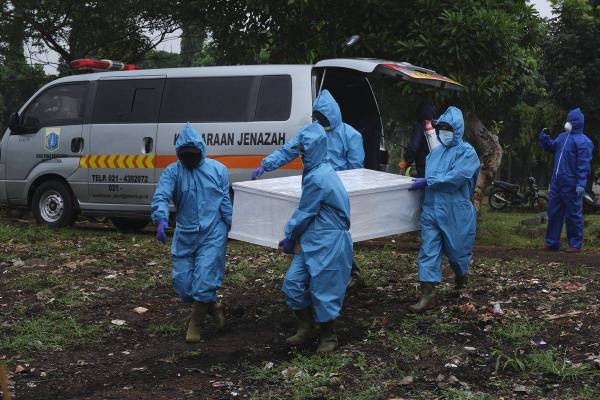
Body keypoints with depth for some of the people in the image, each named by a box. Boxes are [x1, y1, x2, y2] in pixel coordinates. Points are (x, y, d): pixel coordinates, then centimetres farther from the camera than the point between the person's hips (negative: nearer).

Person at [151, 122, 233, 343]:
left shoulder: (217, 169, 2)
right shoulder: (172, 172, 0)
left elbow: (225, 202, 6)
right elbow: (161, 196, -16)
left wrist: (232, 227, 3)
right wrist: (161, 220, -34)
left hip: (212, 235, -3)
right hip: (184, 235, 3)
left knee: (204, 279, -10)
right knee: (182, 280, 6)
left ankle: (195, 324, 8)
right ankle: (212, 307, 31)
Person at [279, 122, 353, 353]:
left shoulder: (317, 178, -20)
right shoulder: (319, 171, 10)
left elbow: (304, 213, -12)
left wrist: (290, 237, 3)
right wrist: (291, 235, 12)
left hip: (328, 243, -9)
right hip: (313, 241, 9)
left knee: (323, 290, 3)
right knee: (292, 283, 7)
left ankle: (328, 337, 21)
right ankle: (306, 327, 23)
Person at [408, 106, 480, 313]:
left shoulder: (467, 152, -8)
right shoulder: (435, 152, 11)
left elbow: (455, 177, -21)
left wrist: (427, 182, -21)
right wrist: (422, 181, 3)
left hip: (456, 212, -4)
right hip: (431, 210, 5)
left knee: (457, 250, 13)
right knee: (428, 251, -3)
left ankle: (461, 277, 44)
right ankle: (427, 294, -4)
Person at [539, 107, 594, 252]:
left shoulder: (582, 141, -11)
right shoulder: (562, 137, 14)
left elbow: (583, 165, -17)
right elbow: (550, 147, 28)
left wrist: (581, 184, -23)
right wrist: (544, 137, 9)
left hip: (571, 184, -8)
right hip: (557, 182, 8)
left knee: (573, 214, 0)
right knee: (554, 212, 12)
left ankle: (575, 244, 8)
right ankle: (552, 242, 20)